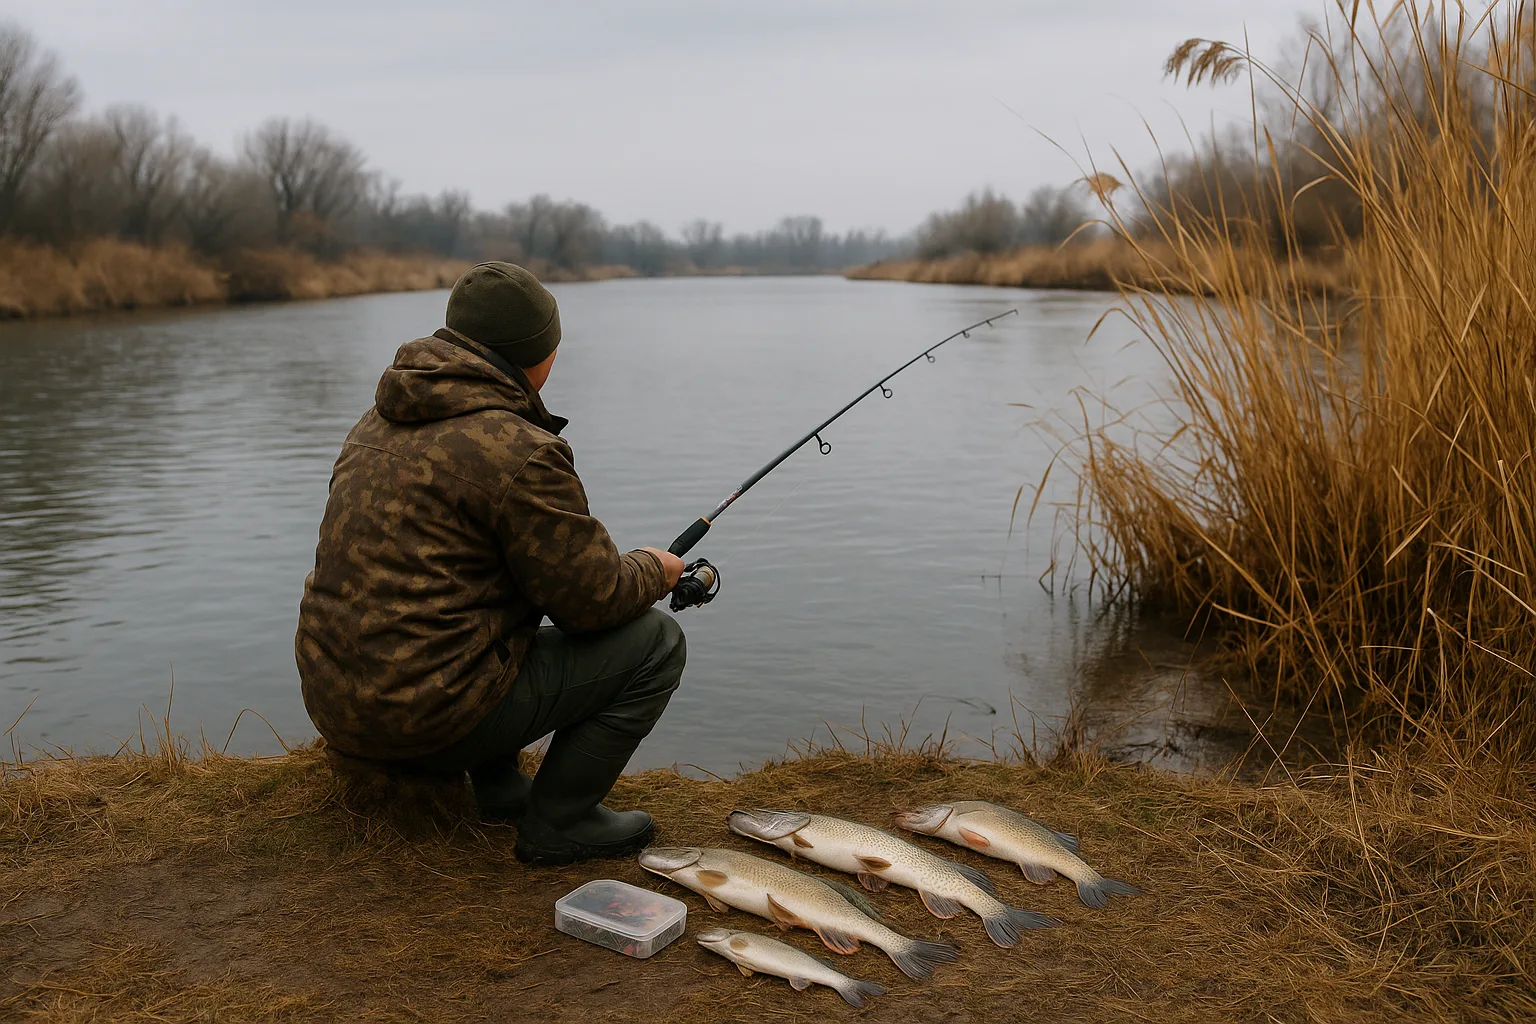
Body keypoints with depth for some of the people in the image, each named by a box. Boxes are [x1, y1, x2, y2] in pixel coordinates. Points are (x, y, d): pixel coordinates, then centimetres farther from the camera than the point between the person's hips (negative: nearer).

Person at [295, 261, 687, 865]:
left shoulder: (379, 424, 12)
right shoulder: (518, 452, -17)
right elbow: (593, 600, -13)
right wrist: (654, 571, 10)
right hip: (433, 718, -9)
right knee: (655, 642, 0)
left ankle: (496, 788, 26)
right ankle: (556, 823, 6)